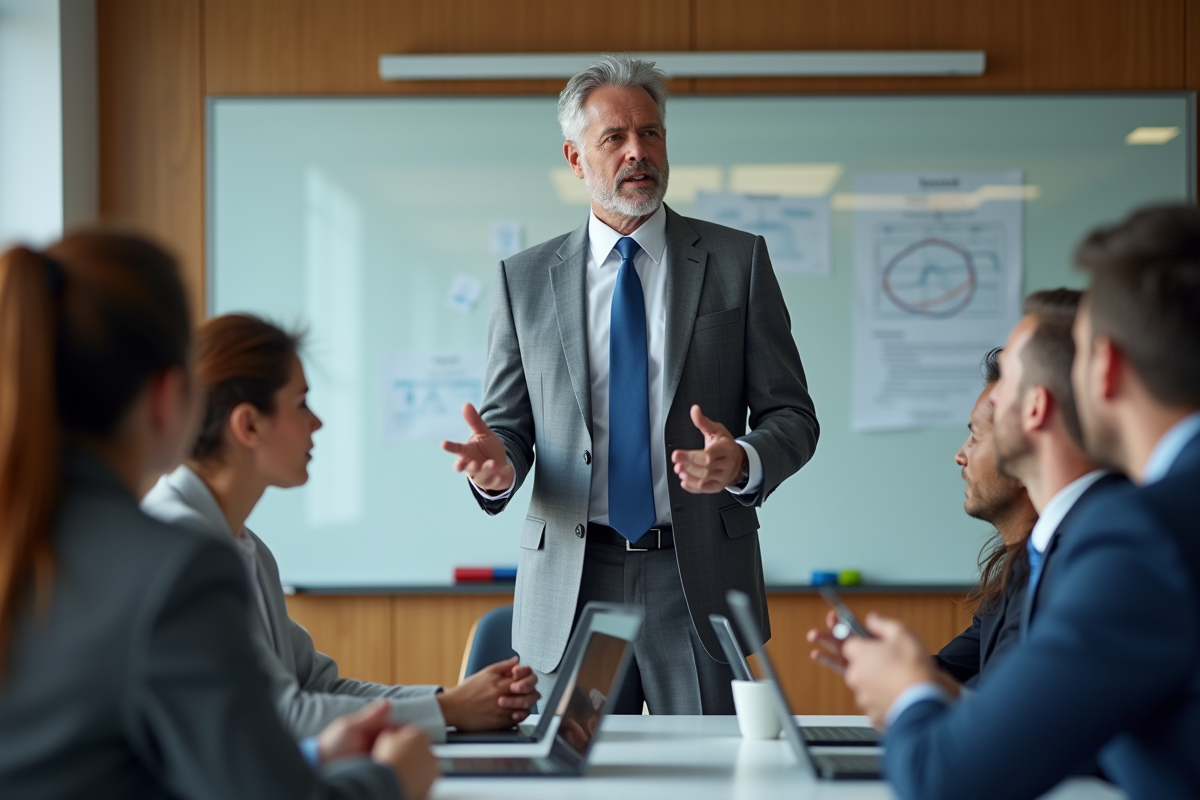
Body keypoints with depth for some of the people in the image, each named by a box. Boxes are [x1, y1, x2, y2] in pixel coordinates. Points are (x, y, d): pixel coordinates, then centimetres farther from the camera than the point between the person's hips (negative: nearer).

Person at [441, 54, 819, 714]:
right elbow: (507, 424, 9)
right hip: (571, 585, 1)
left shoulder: (738, 260, 5)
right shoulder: (525, 279, 9)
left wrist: (742, 462, -19)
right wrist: (497, 464, -15)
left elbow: (791, 416, 3)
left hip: (701, 582, -1)